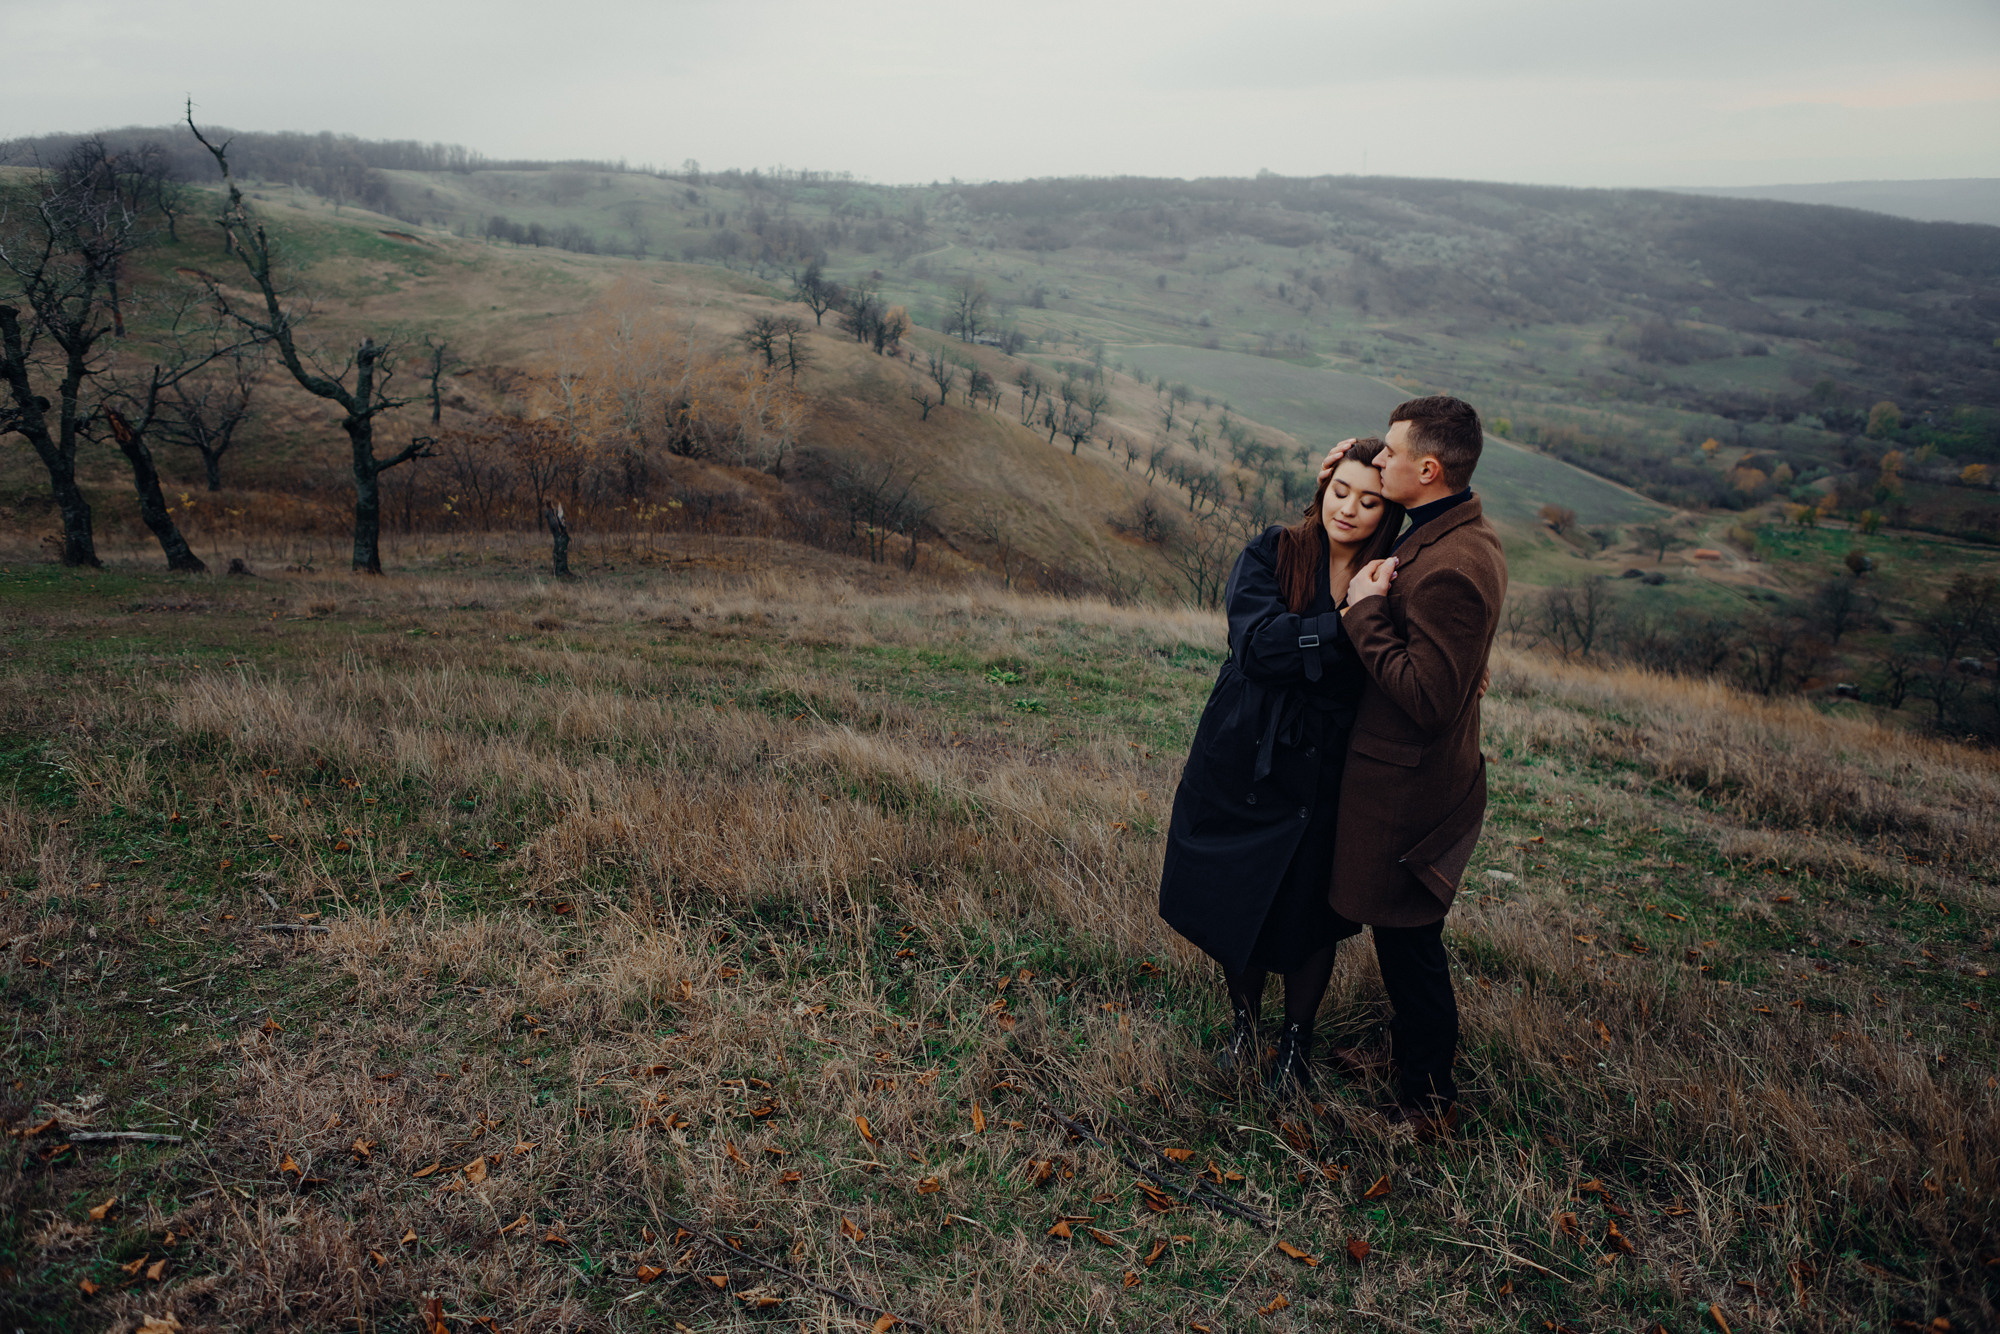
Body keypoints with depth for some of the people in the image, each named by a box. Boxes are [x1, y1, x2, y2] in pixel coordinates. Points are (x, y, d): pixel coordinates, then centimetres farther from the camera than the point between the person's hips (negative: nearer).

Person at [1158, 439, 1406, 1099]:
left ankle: (1296, 1043, 33)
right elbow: (1258, 646, -22)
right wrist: (1346, 623, -27)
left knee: (1307, 916, 9)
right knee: (1237, 902, 11)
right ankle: (1244, 1021, 37)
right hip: (1243, 764, 0)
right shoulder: (1274, 553, -6)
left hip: (1322, 777, 0)